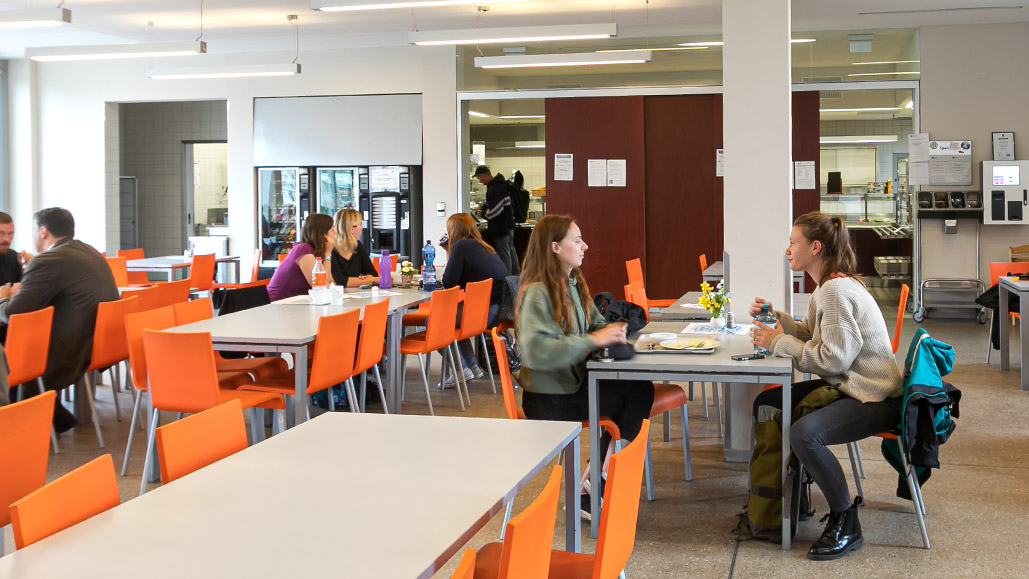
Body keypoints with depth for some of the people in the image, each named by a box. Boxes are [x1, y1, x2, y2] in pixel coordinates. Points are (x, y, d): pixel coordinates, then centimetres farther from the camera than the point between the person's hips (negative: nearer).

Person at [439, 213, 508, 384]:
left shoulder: (462, 245, -7)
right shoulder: (482, 246, 19)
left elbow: (449, 282, -9)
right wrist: (450, 251, 26)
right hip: (501, 309, 9)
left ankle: (462, 369, 4)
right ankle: (472, 368, 25)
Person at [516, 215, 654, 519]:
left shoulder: (574, 284, 11)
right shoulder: (537, 292, -17)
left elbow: (595, 324, 18)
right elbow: (535, 352, -28)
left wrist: (611, 331, -6)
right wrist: (592, 340, -28)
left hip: (573, 384, 8)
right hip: (549, 399, -8)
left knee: (641, 388, -10)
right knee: (638, 394, -14)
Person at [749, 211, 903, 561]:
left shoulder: (837, 291, -22)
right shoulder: (828, 286, 11)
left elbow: (834, 359, -25)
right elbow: (813, 335, 15)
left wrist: (780, 343, -18)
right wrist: (776, 319, 2)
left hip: (874, 400, -11)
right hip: (846, 386, 11)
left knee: (804, 433, -32)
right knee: (766, 403, 10)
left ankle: (847, 525, -13)